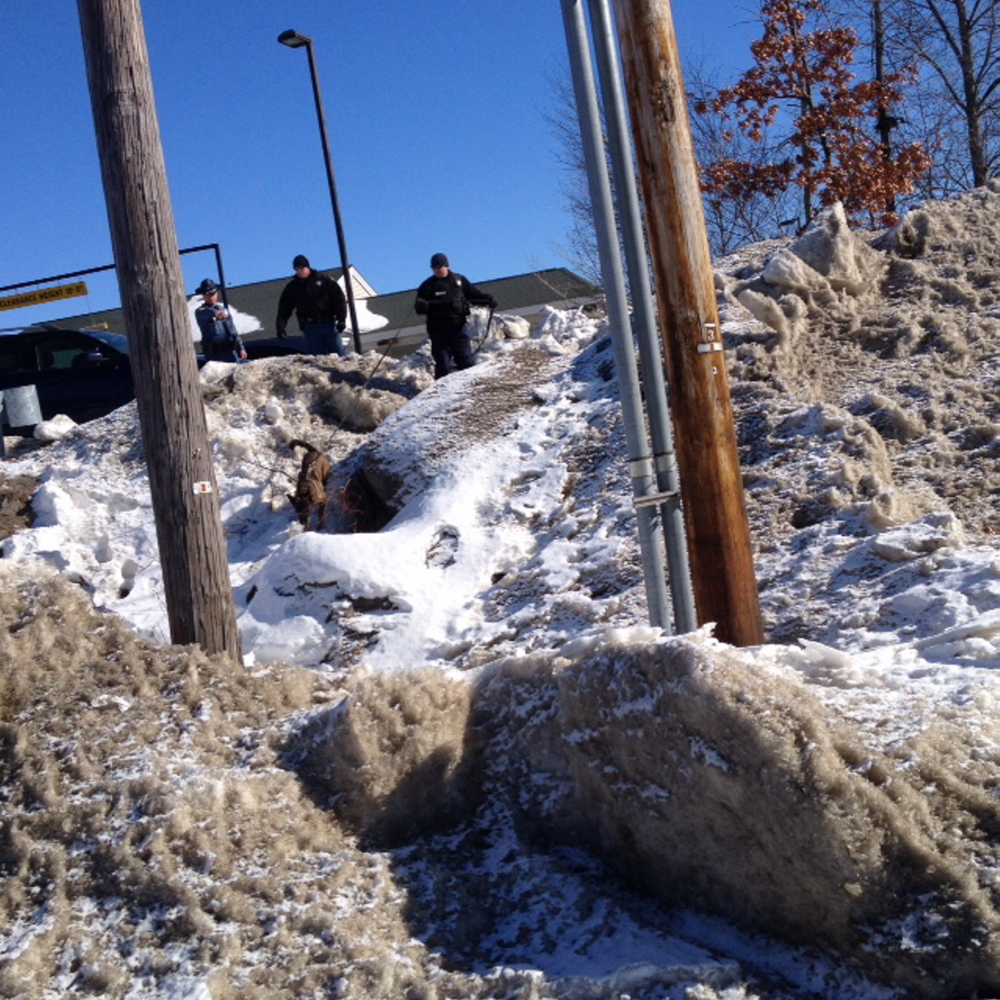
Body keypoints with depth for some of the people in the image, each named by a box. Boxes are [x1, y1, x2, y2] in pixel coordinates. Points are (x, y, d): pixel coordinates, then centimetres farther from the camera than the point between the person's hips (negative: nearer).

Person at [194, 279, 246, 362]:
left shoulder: (223, 309, 18)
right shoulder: (200, 312, -2)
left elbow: (233, 330, 21)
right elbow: (207, 314, -28)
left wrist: (241, 348, 16)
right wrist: (215, 313, -50)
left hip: (231, 351, 6)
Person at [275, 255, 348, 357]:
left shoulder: (324, 280, 4)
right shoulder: (291, 288, 11)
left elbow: (339, 299, 1)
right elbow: (284, 309, 9)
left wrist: (341, 319, -8)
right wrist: (280, 326, -6)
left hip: (329, 324, -2)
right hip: (310, 328, 2)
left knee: (340, 352, -3)